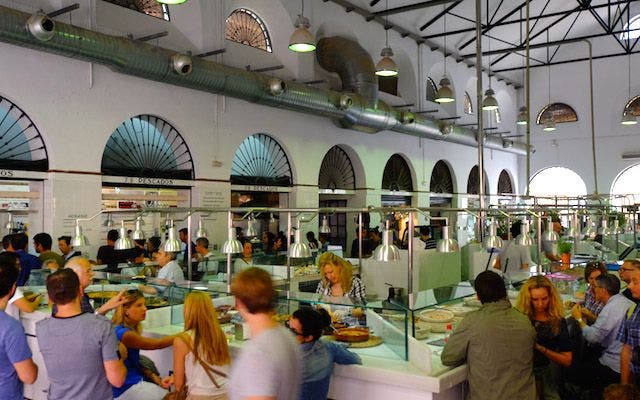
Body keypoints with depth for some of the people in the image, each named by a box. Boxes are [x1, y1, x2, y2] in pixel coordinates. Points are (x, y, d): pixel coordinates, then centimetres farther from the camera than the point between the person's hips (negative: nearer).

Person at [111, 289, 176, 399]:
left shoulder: (131, 329, 7)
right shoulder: (122, 333, -21)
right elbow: (156, 344, -20)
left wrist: (155, 378, -2)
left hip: (137, 381, 8)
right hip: (125, 389, -8)